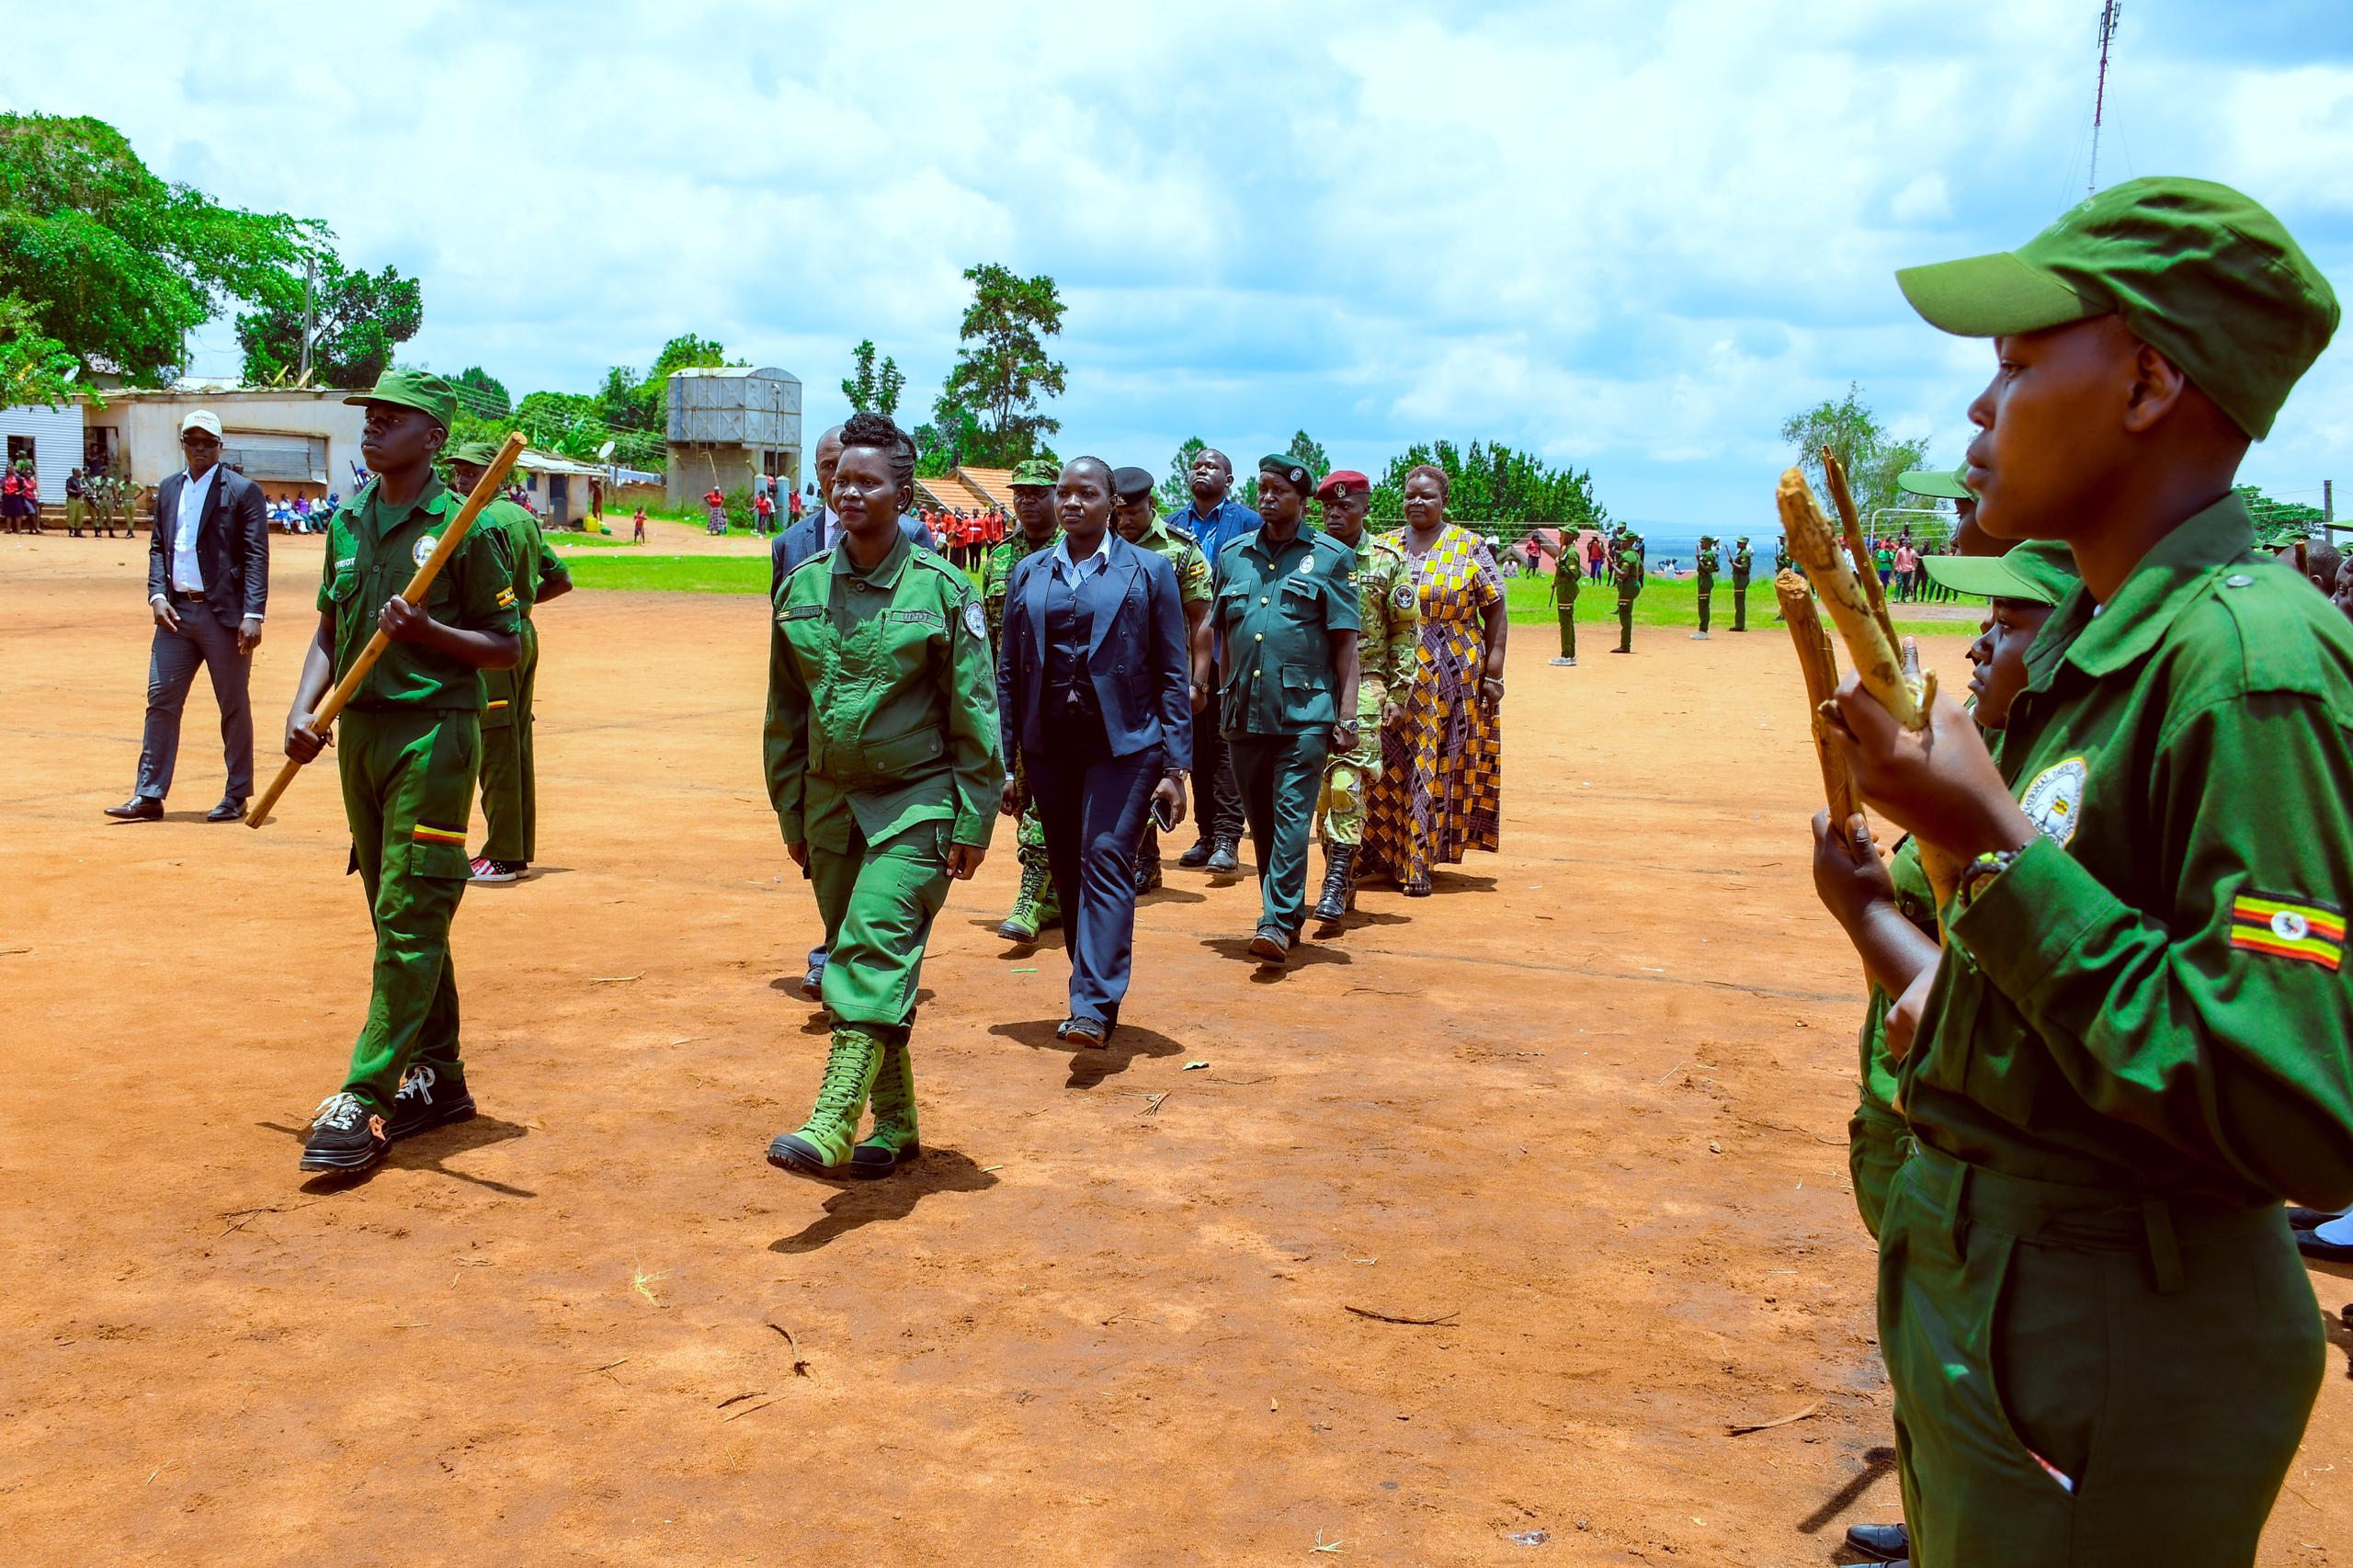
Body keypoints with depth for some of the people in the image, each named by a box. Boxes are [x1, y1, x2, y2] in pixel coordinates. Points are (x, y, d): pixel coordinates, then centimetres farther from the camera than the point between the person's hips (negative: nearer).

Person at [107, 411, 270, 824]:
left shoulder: (243, 491, -3)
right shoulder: (168, 490, 15)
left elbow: (256, 556, -9)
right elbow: (157, 547, 17)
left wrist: (253, 614, -17)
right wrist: (157, 595, -1)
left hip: (224, 613, -5)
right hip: (175, 611, 5)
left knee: (234, 706, 4)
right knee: (161, 701, 3)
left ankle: (237, 796, 13)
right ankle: (149, 795, 8)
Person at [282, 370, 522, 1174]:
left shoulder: (463, 529, -7)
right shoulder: (347, 524, 11)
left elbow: (508, 646, -5)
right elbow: (329, 633, 16)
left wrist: (426, 630, -20)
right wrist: (302, 711, 2)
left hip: (434, 731, -7)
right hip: (360, 730, 7)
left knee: (410, 918, -8)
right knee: (395, 917, 13)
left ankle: (365, 1099, -7)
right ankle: (438, 1076, 24)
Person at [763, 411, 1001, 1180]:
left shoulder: (941, 589, -6)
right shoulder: (802, 588, 5)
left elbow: (975, 714, -5)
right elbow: (784, 714, 12)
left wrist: (973, 822, -8)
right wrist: (791, 814, 12)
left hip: (917, 804, -5)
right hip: (831, 804, 5)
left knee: (875, 947, -19)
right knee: (855, 959, 10)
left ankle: (833, 1123, -22)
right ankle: (895, 1124, 23)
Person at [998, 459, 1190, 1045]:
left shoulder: (1149, 571, 1)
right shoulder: (1028, 574, 10)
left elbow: (1174, 676, -1)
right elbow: (1009, 674, 11)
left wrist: (1174, 767, -6)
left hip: (1123, 744, -4)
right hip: (1048, 748, 4)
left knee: (1105, 862, -14)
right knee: (1068, 874, 9)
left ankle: (1094, 1006, -14)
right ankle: (1091, 989, 22)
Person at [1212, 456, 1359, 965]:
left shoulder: (1329, 557, 3)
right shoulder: (1233, 554, 14)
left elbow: (1345, 641, 0)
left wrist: (1346, 714, -6)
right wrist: (1225, 695, 14)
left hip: (1304, 712, -4)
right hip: (1244, 709, 5)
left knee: (1292, 818, -10)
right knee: (1260, 821, 10)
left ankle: (1278, 922, -11)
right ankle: (1288, 914, 23)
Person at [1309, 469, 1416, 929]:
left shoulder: (1388, 561, 2)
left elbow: (1406, 633, 3)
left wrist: (1398, 694, -3)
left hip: (1365, 684, -3)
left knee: (1347, 782, -15)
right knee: (1321, 787, 5)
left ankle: (1337, 884, -14)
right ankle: (1341, 879, 18)